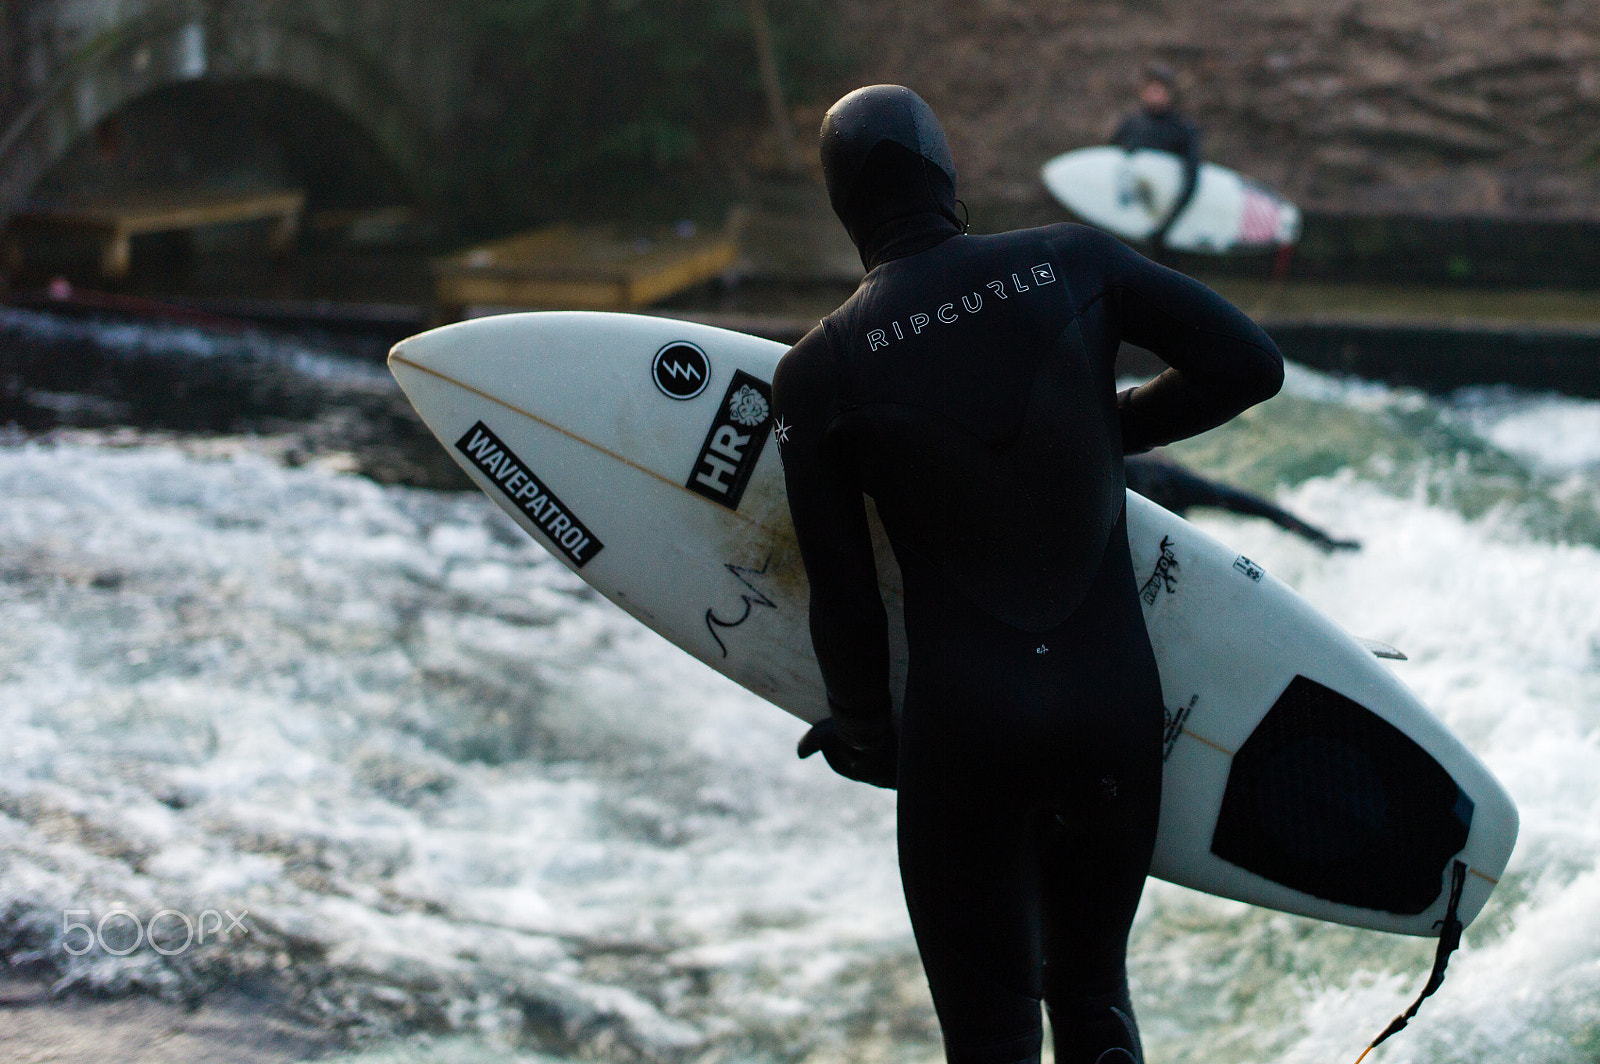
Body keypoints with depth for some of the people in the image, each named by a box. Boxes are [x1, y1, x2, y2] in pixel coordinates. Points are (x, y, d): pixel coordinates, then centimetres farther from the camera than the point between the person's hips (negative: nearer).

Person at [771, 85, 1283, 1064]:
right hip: (1115, 693, 2)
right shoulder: (1074, 262, -1)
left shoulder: (816, 376, -3)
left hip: (961, 719, -2)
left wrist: (861, 733, 17)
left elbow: (842, 592, 1)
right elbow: (1249, 364, -1)